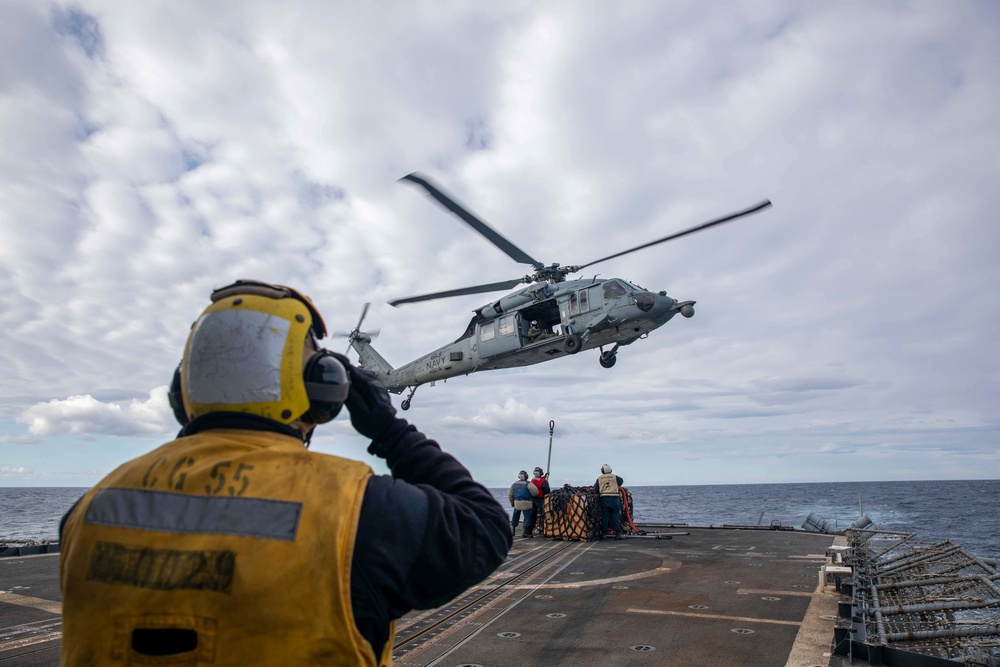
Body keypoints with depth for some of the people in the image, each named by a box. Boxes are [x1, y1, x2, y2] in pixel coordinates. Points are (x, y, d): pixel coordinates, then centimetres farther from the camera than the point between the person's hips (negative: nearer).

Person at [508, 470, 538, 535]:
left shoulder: (514, 484, 9)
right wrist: (531, 496, 7)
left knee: (515, 516, 19)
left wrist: (512, 502, 25)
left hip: (516, 503, 5)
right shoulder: (528, 484, -7)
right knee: (527, 516, 1)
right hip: (526, 504, -5)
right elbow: (535, 492, -14)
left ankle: (512, 529, 25)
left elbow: (510, 495, 14)